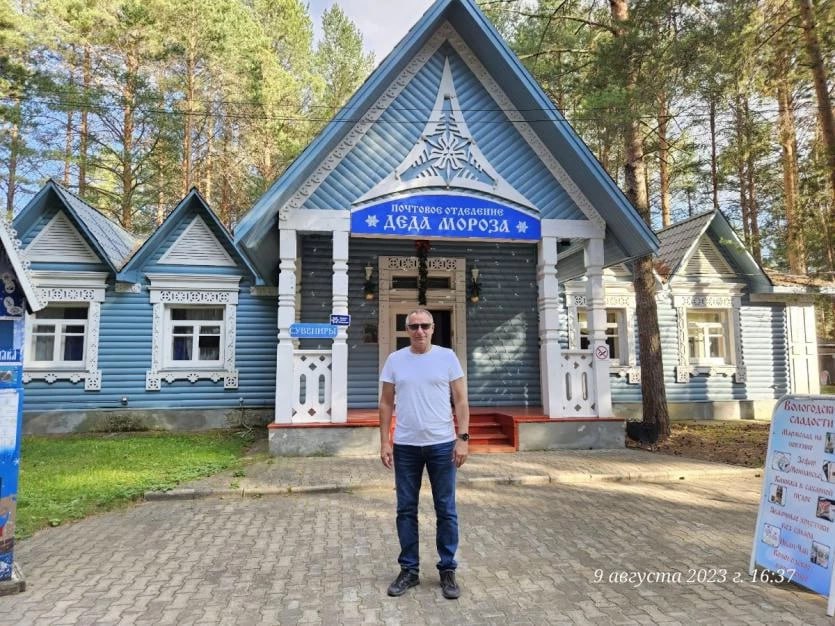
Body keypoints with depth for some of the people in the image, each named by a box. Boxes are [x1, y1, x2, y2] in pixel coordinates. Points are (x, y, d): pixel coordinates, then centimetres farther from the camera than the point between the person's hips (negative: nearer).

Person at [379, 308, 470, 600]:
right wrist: (384, 442, 0)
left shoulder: (447, 357, -2)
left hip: (442, 444, -1)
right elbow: (386, 403, 6)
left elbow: (461, 401, -1)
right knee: (406, 510, 10)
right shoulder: (395, 360, 3)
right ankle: (409, 570, 25)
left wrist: (463, 438, -9)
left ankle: (447, 570, 22)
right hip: (405, 446, 2)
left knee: (446, 510, 7)